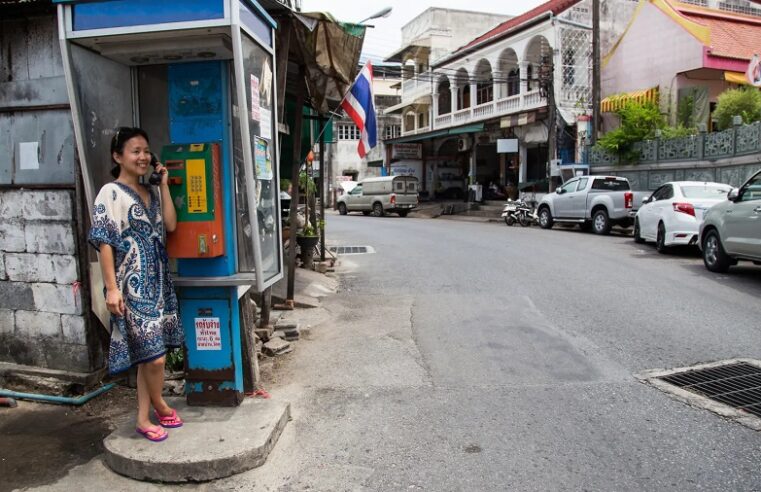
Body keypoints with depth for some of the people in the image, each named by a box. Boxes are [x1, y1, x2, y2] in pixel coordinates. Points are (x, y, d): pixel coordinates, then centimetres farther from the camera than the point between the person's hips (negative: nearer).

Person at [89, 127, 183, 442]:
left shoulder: (151, 192, 13)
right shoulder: (110, 193, -7)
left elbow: (170, 225, 1)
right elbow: (103, 242, -12)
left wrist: (164, 185, 1)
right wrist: (112, 287, -18)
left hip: (157, 282, 7)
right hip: (132, 285, -7)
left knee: (148, 354, 11)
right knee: (154, 355, -7)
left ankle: (144, 417, 21)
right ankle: (160, 406, 19)